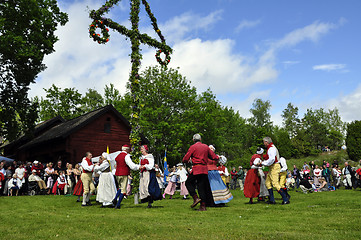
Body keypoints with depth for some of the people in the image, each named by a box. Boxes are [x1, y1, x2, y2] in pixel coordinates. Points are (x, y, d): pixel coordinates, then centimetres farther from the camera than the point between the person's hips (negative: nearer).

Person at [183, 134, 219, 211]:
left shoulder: (193, 147, -3)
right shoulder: (206, 147, 11)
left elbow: (185, 159, -5)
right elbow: (213, 156, 16)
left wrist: (187, 160, 18)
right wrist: (218, 157, 37)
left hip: (196, 169, -5)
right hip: (205, 169, 5)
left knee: (188, 183, 10)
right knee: (202, 187, 8)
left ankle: (196, 198, -7)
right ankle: (203, 206, 5)